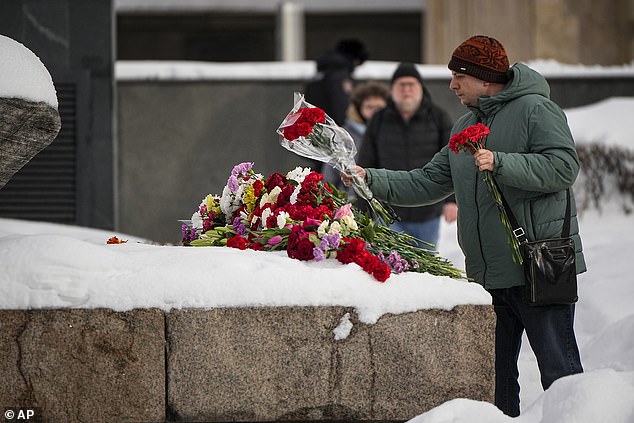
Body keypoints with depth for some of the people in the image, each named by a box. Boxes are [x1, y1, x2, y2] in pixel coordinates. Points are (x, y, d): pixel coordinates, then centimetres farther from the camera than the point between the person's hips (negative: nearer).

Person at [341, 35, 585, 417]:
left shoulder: (536, 110, -7)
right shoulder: (465, 126, 19)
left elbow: (564, 167, -19)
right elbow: (429, 183, 21)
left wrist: (500, 163, -23)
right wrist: (371, 179, 10)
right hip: (487, 274, 8)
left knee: (559, 370, -7)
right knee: (494, 374, 11)